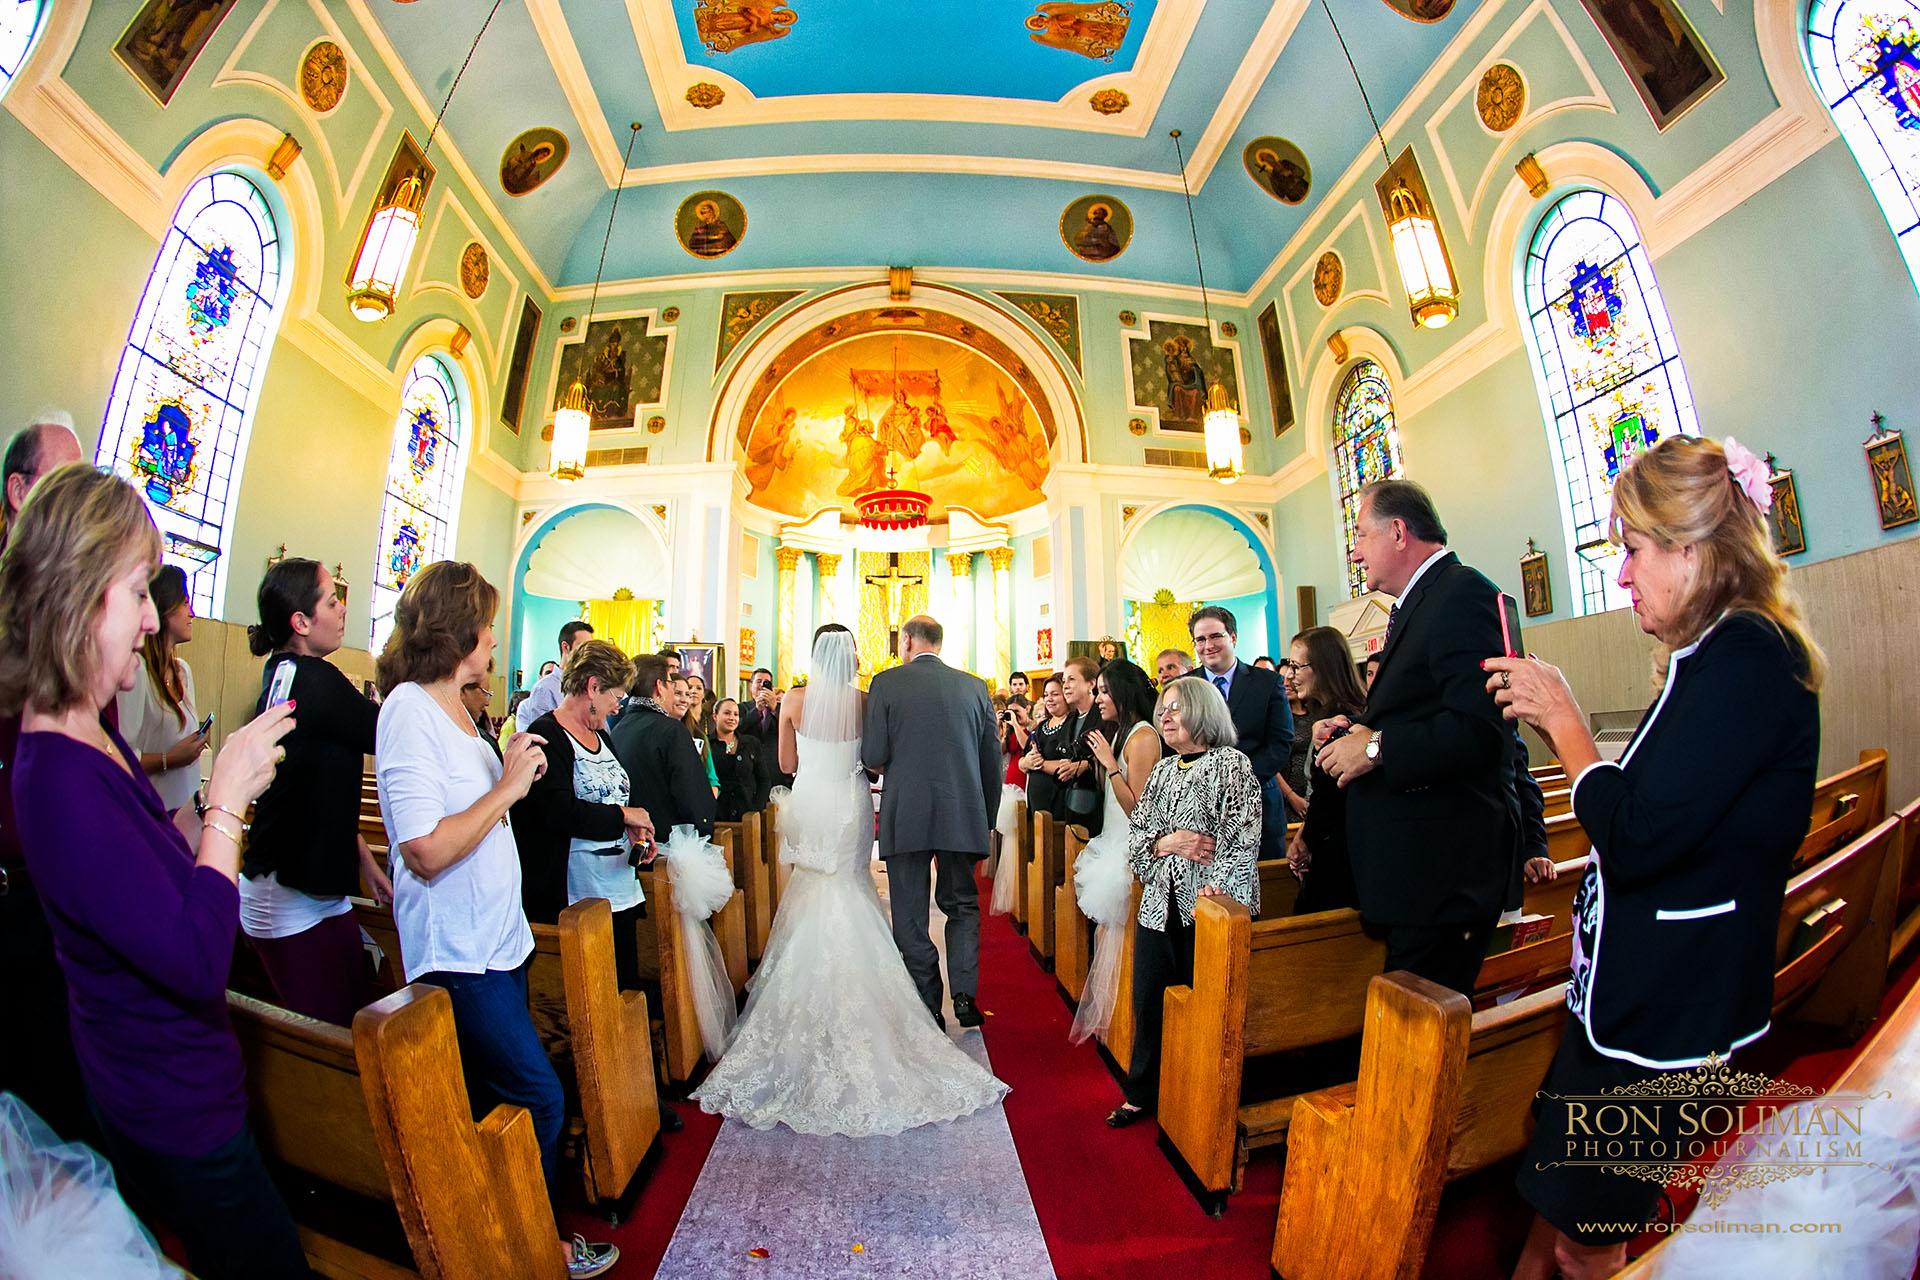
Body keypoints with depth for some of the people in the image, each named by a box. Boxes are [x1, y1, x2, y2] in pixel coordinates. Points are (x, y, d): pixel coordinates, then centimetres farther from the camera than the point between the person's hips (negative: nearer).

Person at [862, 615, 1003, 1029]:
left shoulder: (886, 683, -4)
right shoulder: (974, 685, 4)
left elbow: (873, 756, -9)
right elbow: (993, 758, 5)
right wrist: (987, 816, 15)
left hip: (905, 816, -2)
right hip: (963, 814, 3)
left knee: (911, 916, 11)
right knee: (962, 905, 20)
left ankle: (929, 1012, 18)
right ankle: (964, 995, 9)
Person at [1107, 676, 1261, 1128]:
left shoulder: (1231, 764, -5)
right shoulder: (1162, 771, 14)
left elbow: (1244, 838, -14)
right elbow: (1135, 832, 11)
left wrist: (1219, 890, -25)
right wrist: (1167, 842, -9)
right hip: (1159, 905, 6)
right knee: (1148, 1003, 12)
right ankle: (1142, 1094, 31)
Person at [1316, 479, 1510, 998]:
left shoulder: (1463, 594, -15)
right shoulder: (1421, 602, 17)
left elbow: (1479, 729, -26)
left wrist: (1376, 748, -17)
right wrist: (1360, 728, 6)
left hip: (1443, 873, -10)